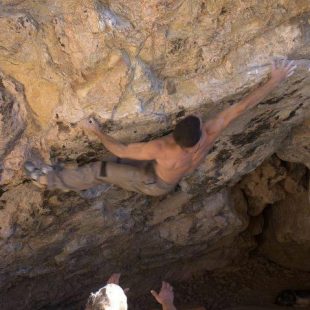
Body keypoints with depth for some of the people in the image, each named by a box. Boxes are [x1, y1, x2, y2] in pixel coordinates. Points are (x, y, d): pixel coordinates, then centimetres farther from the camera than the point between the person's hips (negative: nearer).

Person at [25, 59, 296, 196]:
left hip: (155, 184, -5)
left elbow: (120, 151, -33)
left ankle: (47, 180, 16)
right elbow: (242, 106, -31)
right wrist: (275, 80, -23)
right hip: (172, 181, 5)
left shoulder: (162, 149, -46)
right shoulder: (210, 135, -36)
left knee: (100, 169, 1)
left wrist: (96, 131, -21)